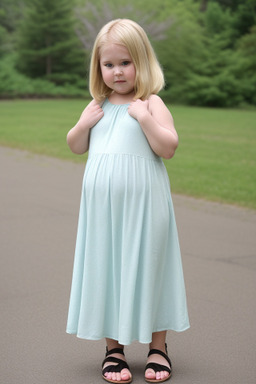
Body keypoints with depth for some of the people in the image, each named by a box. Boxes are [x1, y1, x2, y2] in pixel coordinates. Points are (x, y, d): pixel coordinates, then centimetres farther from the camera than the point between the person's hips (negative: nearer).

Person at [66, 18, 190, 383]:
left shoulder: (151, 103, -3)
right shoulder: (97, 105, 10)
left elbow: (168, 148, -12)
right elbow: (76, 146, 19)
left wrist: (144, 117, -21)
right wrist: (84, 124, 0)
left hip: (142, 203, -4)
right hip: (102, 203, 4)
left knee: (148, 268, 4)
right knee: (107, 269, 8)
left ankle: (158, 347, 18)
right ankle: (114, 348, 20)